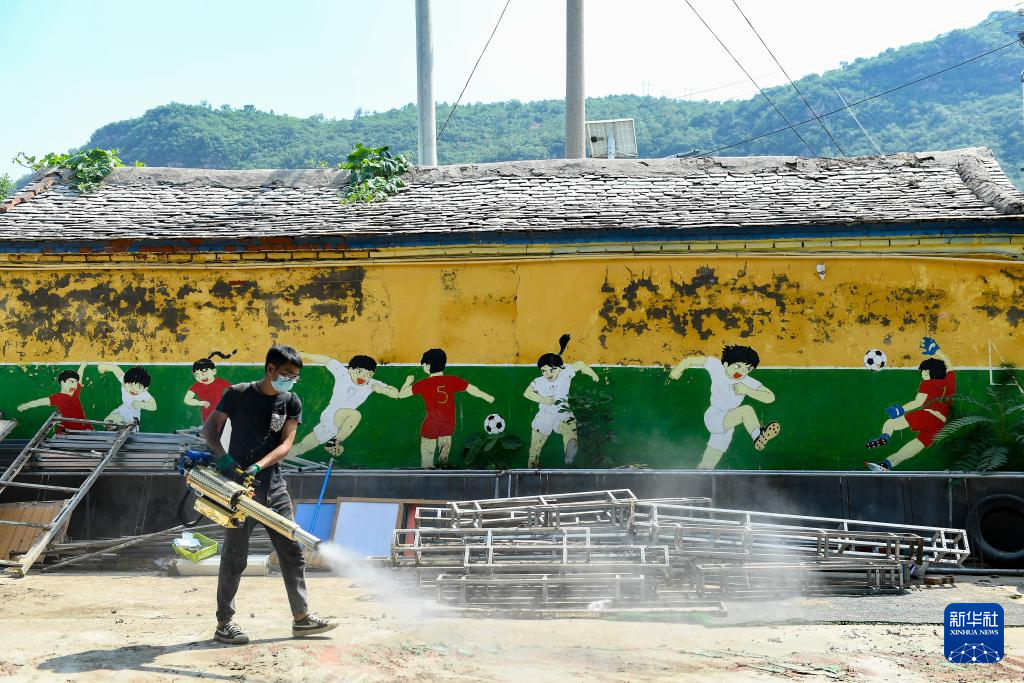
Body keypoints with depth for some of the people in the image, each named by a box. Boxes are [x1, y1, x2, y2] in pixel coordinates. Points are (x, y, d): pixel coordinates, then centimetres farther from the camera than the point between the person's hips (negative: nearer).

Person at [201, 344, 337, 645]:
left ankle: (302, 617, 14)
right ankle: (224, 623, 8)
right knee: (235, 556, 0)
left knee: (292, 551, 6)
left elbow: (285, 444, -5)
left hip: (273, 487, 5)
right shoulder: (238, 394, -4)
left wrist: (258, 466, -21)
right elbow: (210, 428, -1)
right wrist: (222, 455, -20)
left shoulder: (291, 403, 5)